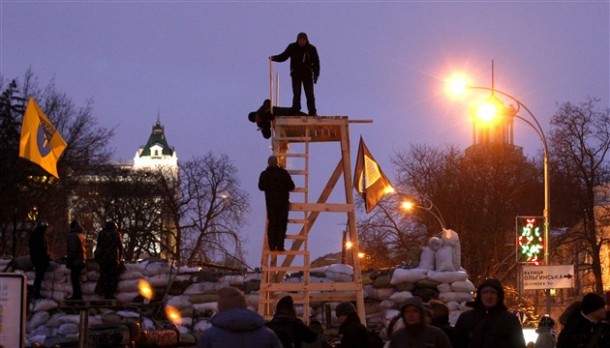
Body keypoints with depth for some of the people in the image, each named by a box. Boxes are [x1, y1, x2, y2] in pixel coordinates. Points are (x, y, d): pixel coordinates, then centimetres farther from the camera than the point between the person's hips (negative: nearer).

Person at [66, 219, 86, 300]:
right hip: (81, 260, 9)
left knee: (74, 278, -6)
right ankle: (77, 295, 19)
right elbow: (85, 247, 21)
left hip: (75, 260, -9)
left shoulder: (72, 235, -12)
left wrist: (69, 260, -14)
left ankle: (77, 295, -8)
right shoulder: (82, 236, 15)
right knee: (77, 278, 16)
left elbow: (72, 249, -18)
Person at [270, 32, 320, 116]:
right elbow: (283, 56, 5)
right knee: (296, 94, -5)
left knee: (310, 95, -3)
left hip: (307, 75, 0)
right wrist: (274, 58, -12)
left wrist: (316, 75, -5)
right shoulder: (292, 47, 0)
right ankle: (295, 112, -2)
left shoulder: (311, 49, -1)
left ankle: (312, 113, 0)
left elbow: (316, 63, 3)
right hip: (296, 74, 0)